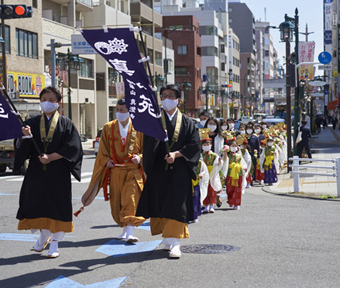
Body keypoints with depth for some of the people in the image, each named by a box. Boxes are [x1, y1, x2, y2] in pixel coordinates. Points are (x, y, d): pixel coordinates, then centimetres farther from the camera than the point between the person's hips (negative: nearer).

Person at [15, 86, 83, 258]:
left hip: (58, 173, -2)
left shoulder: (66, 124, 3)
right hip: (36, 172, 2)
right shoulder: (32, 123, 9)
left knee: (57, 205, -1)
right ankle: (44, 235, 30)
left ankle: (54, 244, 8)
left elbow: (72, 147, -6)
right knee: (36, 203, 5)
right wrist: (26, 137, -19)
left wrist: (51, 157, -14)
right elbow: (23, 148, 3)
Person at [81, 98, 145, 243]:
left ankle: (130, 233, -18)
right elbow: (103, 150, 12)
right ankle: (125, 229, 23)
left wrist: (140, 158, -15)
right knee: (117, 202, 7)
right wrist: (106, 161, -5)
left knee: (131, 200, -14)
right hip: (115, 171, 3)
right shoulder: (108, 128, 7)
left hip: (133, 170, -3)